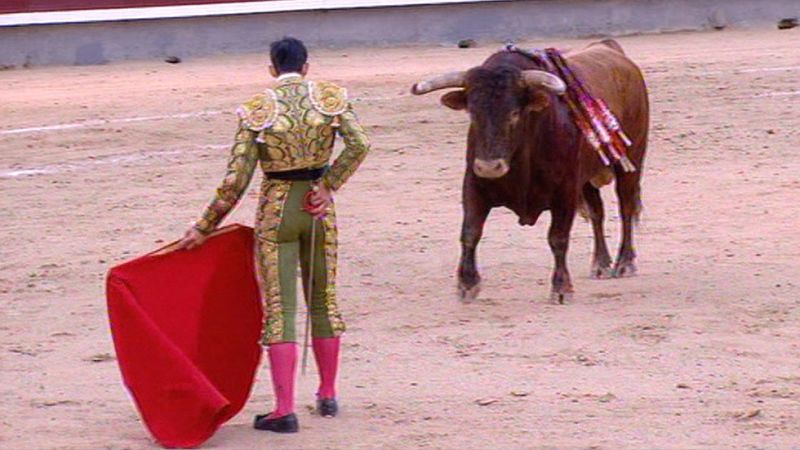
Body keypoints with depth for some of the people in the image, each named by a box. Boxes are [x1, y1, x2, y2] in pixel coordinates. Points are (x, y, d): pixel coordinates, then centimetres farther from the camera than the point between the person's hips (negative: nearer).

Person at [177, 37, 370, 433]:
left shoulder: (256, 110, -8)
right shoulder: (330, 96, -2)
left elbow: (235, 180, -10)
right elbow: (359, 144, -16)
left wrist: (204, 228, -2)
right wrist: (328, 187, -8)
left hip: (276, 210, -3)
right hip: (318, 207, 3)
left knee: (279, 308, -1)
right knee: (323, 299, 18)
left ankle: (285, 410, -6)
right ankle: (328, 396, 28)